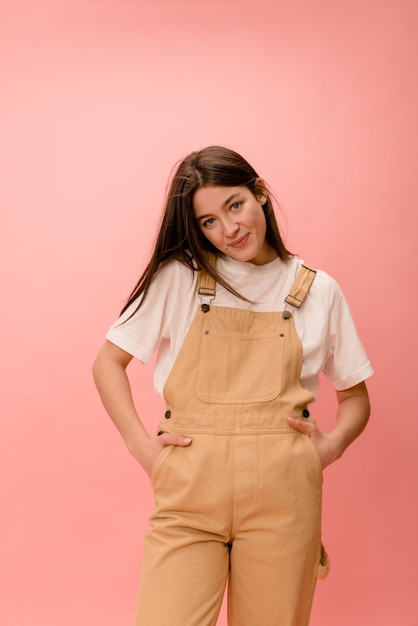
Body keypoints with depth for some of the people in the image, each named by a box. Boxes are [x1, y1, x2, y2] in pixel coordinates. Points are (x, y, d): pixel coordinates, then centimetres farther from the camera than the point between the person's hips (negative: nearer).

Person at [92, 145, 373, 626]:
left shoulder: (318, 291, 7)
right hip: (188, 490, -1)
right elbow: (108, 362, 7)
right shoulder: (178, 277, 3)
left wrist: (333, 444, -4)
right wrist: (140, 444, -4)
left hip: (281, 494, 1)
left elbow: (355, 395, 15)